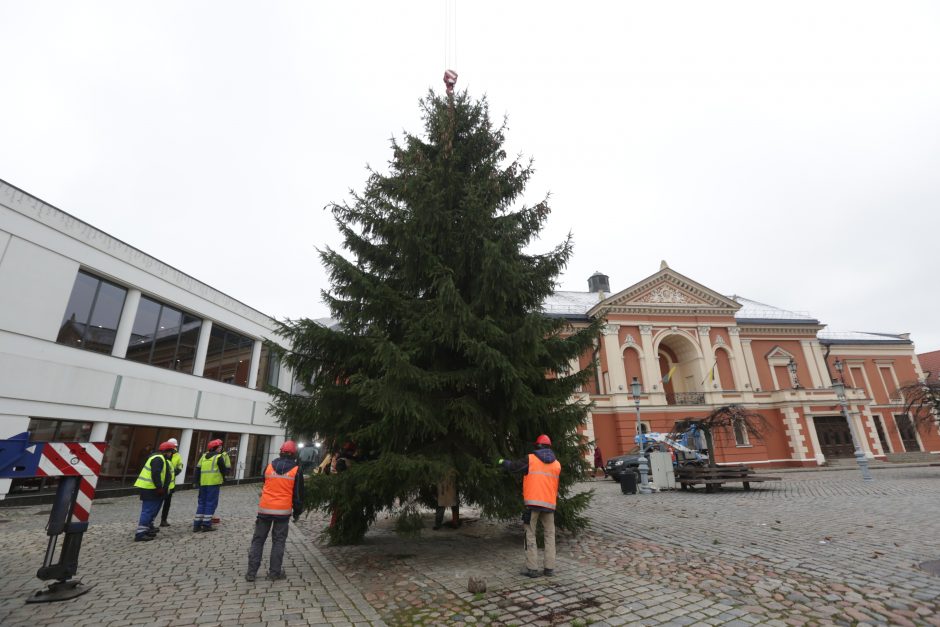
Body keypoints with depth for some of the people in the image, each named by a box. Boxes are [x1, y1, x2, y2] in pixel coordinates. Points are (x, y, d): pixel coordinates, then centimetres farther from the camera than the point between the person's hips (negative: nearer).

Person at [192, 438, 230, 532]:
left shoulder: (204, 456, 15)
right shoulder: (219, 457, -5)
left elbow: (197, 469, 13)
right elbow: (225, 471, -5)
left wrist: (196, 481, 17)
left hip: (203, 483, 7)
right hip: (214, 483, -7)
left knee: (202, 502, 15)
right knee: (211, 503, 1)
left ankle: (197, 525, 16)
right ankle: (206, 525, 1)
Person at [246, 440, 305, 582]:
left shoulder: (269, 466, 3)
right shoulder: (296, 470, -5)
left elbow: (265, 486, 16)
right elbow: (298, 494, -1)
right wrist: (297, 512, 10)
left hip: (265, 508, 2)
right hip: (283, 510, -2)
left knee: (258, 539, 14)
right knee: (278, 541, 9)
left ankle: (251, 572, 15)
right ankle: (274, 572, 12)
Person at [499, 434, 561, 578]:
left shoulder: (530, 459, -2)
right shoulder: (557, 464, 9)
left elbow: (513, 467, 5)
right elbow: (556, 484, 19)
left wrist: (503, 462, 22)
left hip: (533, 502, -3)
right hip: (550, 503, 4)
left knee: (530, 535, 5)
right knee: (550, 535, 14)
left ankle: (532, 568, 3)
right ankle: (549, 568, 12)